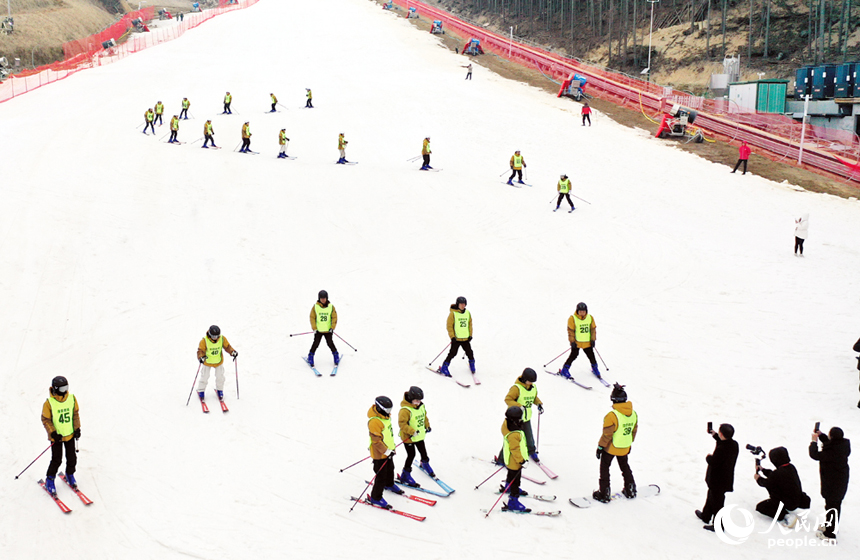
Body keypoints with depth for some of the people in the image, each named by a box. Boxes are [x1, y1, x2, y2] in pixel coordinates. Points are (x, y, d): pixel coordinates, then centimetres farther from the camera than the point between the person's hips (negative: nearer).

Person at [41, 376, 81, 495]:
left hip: (70, 434, 4)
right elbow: (46, 419, -10)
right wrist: (53, 433, -18)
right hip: (56, 436, -4)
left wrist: (77, 428, 3)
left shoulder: (72, 399, -8)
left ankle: (70, 475, 37)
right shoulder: (49, 403, -19)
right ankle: (49, 480, 19)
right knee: (56, 460, 0)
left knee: (72, 458, 12)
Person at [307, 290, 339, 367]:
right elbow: (312, 318, -2)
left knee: (330, 343, 1)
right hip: (318, 330, 0)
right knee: (316, 344, -2)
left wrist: (332, 327, -9)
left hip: (328, 330, 0)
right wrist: (314, 328, -8)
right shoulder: (315, 307, -5)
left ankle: (336, 355, 22)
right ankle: (310, 356, 15)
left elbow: (334, 317, 0)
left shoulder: (331, 307, -2)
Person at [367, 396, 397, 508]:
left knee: (390, 469, 30)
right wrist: (386, 451, -27)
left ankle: (389, 484, 56)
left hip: (388, 450, 10)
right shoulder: (374, 422, -32)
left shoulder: (384, 416, -1)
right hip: (379, 453, -10)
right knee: (381, 476, 0)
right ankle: (375, 498, 14)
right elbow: (376, 441, -29)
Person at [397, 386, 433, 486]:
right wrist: (412, 432, -31)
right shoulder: (405, 410, -27)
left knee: (423, 451, 23)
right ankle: (405, 476, 13)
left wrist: (427, 426, 9)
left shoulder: (421, 406, -2)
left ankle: (425, 464, 54)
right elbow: (402, 424, -27)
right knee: (411, 455, 0)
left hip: (419, 436, 7)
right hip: (408, 437, -7)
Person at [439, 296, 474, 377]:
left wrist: (470, 335, 8)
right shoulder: (453, 313, -9)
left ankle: (472, 364, 37)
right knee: (452, 353, -8)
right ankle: (444, 368, 1)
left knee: (469, 352, 10)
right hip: (456, 338, -5)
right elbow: (449, 326, -8)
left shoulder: (468, 313, 7)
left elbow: (470, 324, 16)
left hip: (466, 338, 5)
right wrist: (452, 337, -13)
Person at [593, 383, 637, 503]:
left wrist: (600, 447, -7)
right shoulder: (633, 414, -7)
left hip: (610, 448, -5)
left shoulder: (612, 416, -26)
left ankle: (604, 494, 15)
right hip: (625, 448, 5)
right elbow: (634, 431, 6)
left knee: (604, 468, 12)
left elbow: (606, 435, -20)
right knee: (625, 467, 26)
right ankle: (630, 491, 36)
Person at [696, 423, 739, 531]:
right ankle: (706, 516, 47)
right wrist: (715, 435, 15)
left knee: (717, 502, 7)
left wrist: (708, 457, -7)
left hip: (718, 481, -9)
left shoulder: (721, 449, -34)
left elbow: (713, 462, -27)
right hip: (727, 477, 9)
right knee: (711, 495, 28)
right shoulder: (734, 444, -6)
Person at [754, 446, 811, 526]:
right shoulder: (791, 467, -1)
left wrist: (758, 479, 14)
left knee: (760, 507, -1)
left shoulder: (778, 474, -28)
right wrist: (763, 470, 27)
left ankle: (786, 515, -14)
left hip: (789, 503, -9)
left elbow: (766, 483, -8)